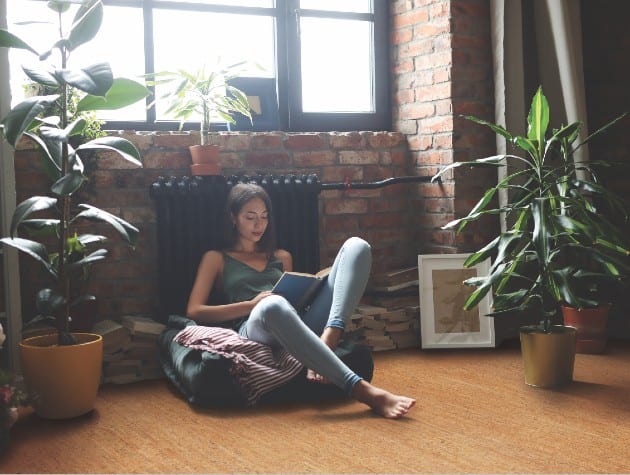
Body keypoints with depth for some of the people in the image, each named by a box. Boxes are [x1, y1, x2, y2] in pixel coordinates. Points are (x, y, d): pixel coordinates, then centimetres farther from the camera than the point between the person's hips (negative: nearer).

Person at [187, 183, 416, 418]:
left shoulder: (282, 257, 32)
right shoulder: (216, 259, 20)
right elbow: (194, 311, 8)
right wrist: (252, 304, -3)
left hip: (301, 322, 5)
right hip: (256, 326, -5)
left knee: (357, 246, -11)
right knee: (273, 305, -44)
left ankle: (326, 342, -36)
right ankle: (364, 391, -50)